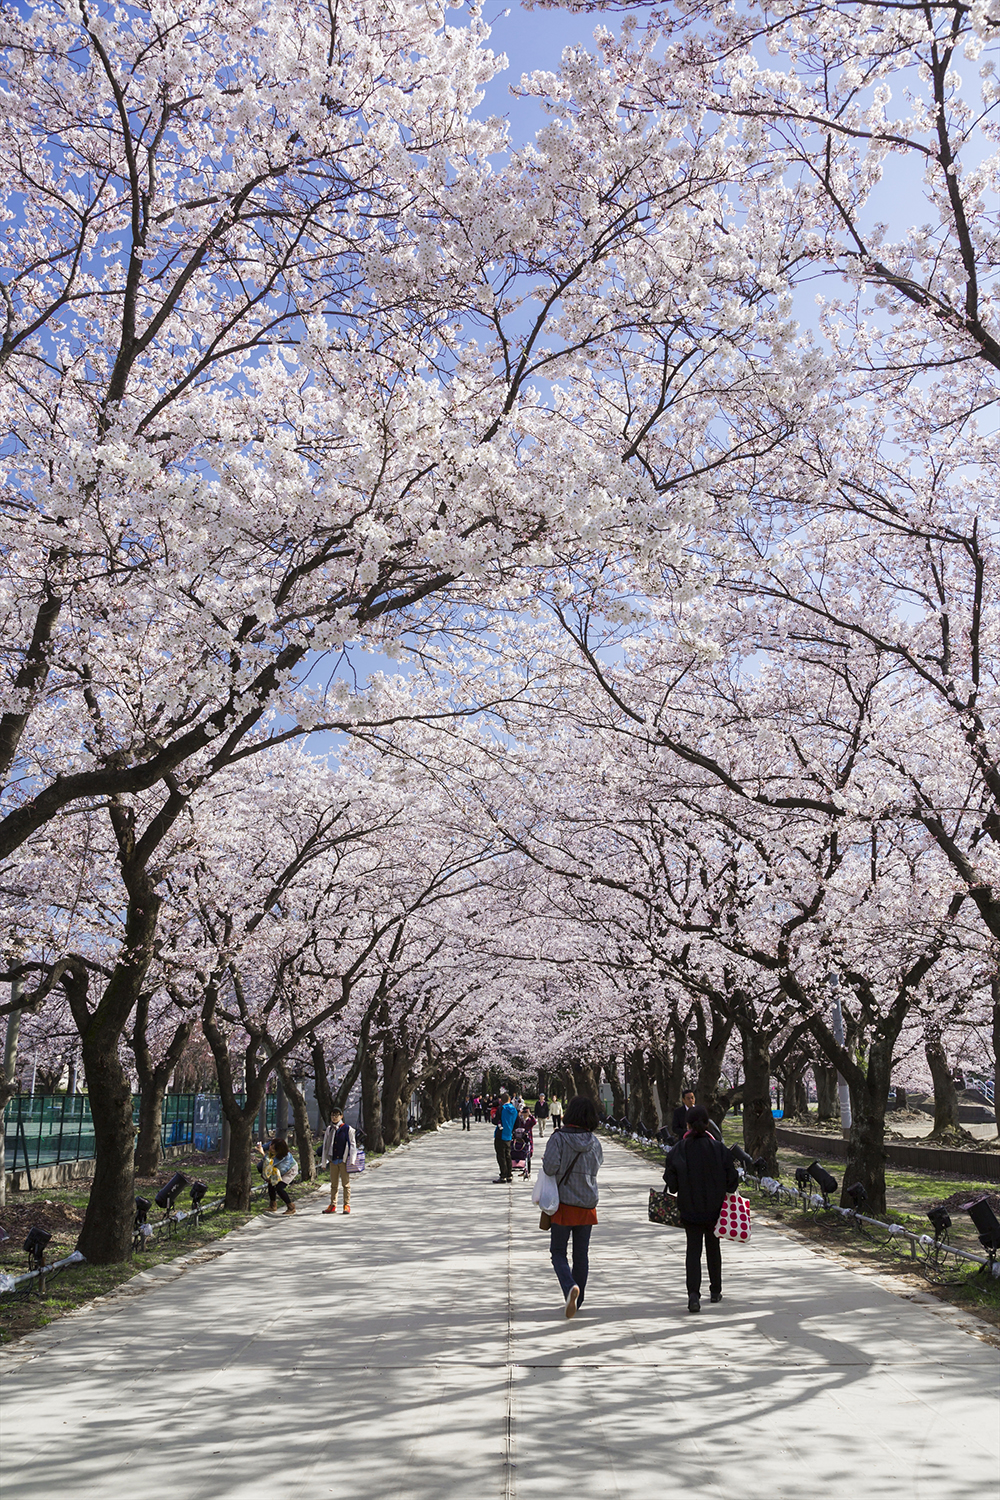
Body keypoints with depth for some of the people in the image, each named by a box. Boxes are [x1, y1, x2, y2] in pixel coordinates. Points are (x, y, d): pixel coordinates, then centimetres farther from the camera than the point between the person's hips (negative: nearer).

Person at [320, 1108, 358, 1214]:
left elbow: (352, 1145, -1)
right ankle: (333, 1206, 14)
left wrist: (351, 1160, -6)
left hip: (344, 1160, -4)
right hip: (333, 1160, 4)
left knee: (346, 1183, 0)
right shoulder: (329, 1129, 11)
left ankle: (347, 1205, 6)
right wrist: (323, 1161, 14)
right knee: (333, 1184, 8)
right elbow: (325, 1145, 16)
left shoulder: (348, 1129, -2)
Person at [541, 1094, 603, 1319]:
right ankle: (577, 1300, 23)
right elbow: (597, 1164, 9)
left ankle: (570, 1287, -18)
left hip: (563, 1203, -4)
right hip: (587, 1205, 4)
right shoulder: (594, 1142, -1)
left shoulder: (559, 1138, -15)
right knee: (582, 1254, 15)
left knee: (558, 1252, 7)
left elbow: (550, 1166, -23)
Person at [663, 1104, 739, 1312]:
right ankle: (715, 1291, 30)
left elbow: (671, 1182, -8)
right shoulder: (718, 1148, -11)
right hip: (715, 1209, 1)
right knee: (713, 1248, 19)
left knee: (693, 1250, 4)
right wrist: (723, 1193, 11)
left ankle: (693, 1293, -13)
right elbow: (731, 1179, -7)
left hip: (690, 1209, -1)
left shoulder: (679, 1149, -12)